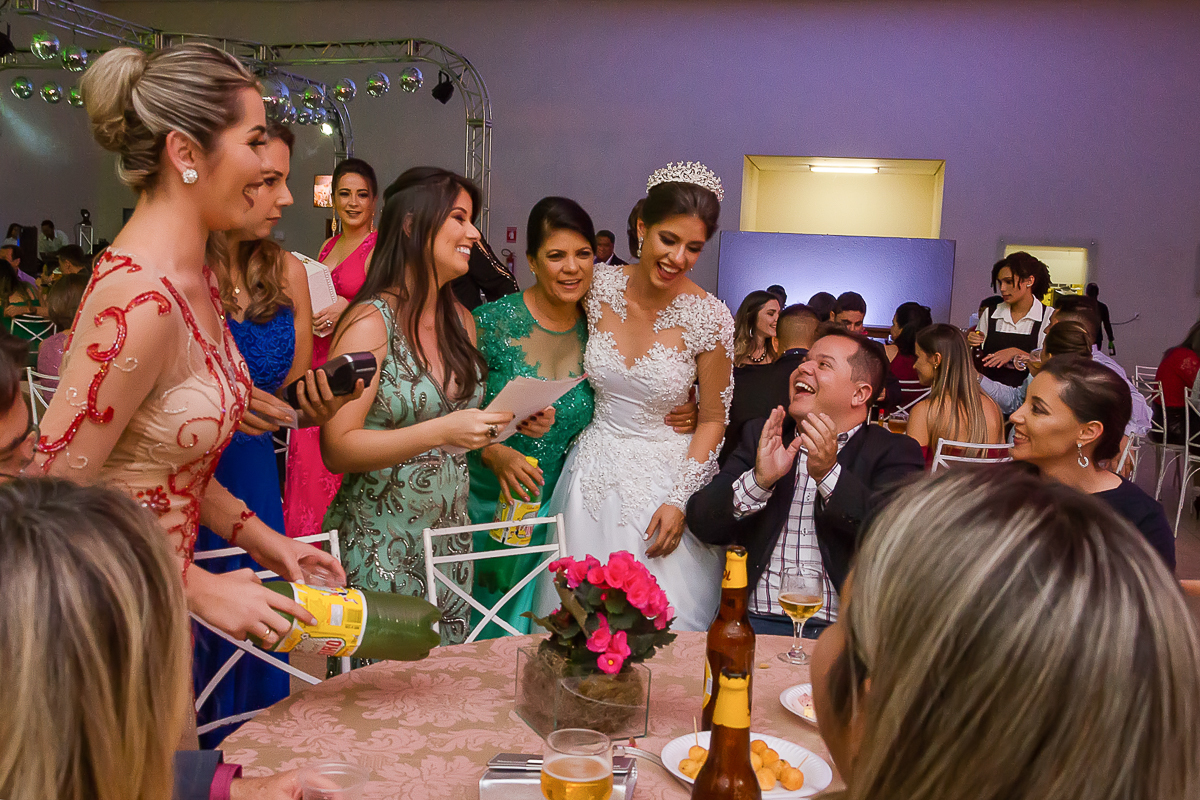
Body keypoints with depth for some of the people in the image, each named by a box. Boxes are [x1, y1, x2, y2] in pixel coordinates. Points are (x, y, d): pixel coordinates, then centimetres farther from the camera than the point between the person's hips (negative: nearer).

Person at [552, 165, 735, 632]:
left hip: (668, 476, -2)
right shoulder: (599, 287, -8)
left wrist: (680, 500, -11)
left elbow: (712, 420, -6)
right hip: (593, 474, 3)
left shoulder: (708, 317, -15)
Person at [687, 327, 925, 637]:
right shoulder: (761, 435, 15)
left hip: (846, 629, -1)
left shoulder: (895, 452, 6)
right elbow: (701, 524, 5)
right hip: (756, 621, 1)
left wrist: (829, 474, -20)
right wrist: (759, 480, -12)